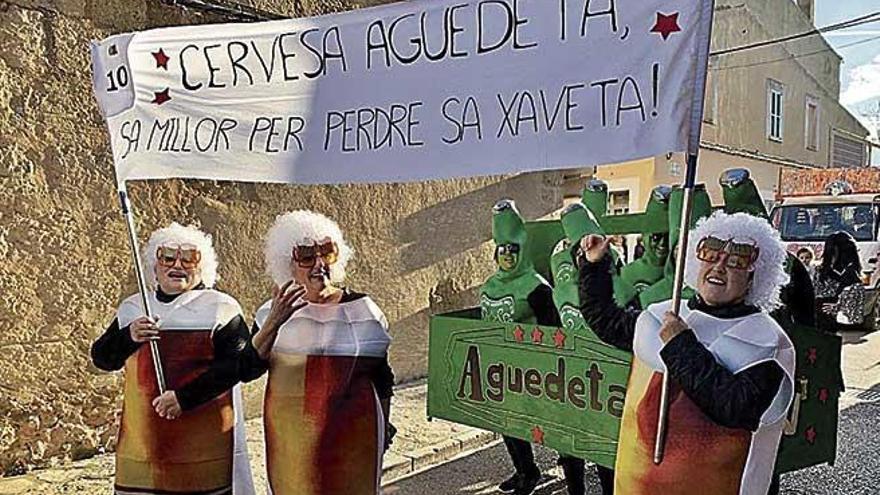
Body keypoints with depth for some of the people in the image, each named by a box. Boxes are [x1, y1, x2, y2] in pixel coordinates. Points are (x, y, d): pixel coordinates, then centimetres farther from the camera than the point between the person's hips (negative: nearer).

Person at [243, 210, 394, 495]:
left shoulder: (364, 310, -2)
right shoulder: (274, 311, 0)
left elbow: (382, 378, 6)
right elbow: (249, 367, -13)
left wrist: (384, 428, 10)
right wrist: (273, 322, -26)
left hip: (352, 433, -1)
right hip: (291, 434, 1)